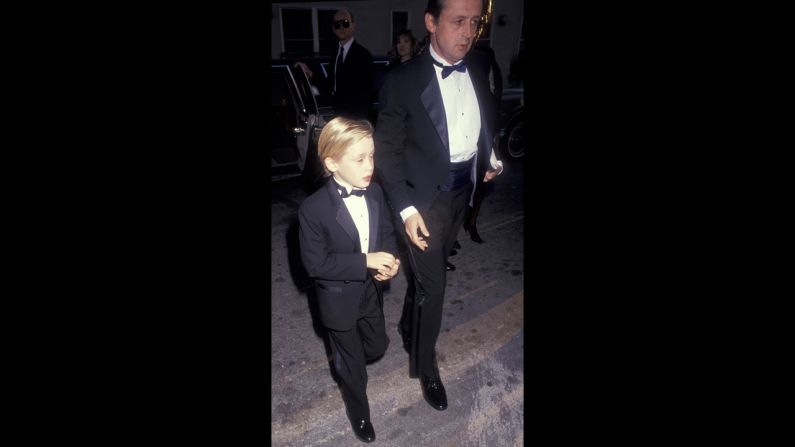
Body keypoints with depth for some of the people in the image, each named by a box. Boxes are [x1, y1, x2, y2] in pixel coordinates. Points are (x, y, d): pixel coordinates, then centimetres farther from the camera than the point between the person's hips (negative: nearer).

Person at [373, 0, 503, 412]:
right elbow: (387, 151, -14)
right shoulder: (403, 81, -14)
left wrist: (489, 159, 3)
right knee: (432, 284, 0)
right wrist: (406, 208, -18)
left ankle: (408, 328, 46)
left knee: (427, 272, 21)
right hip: (424, 195, -5)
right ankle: (424, 365, 22)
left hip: (461, 191, 6)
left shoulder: (477, 78, 3)